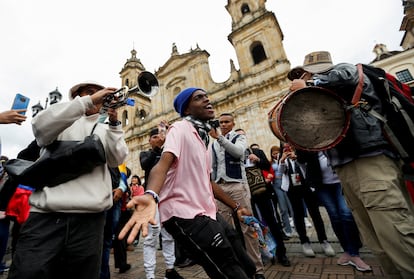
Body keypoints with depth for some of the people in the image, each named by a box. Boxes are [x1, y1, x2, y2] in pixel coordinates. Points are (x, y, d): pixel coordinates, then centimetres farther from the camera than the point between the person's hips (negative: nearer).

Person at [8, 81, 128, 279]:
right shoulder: (60, 123, 12)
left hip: (89, 219, 2)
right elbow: (40, 126, -12)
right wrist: (87, 100, -16)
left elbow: (116, 160, 1)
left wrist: (114, 123, -10)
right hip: (46, 216, -1)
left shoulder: (105, 131, 15)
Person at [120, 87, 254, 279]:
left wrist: (235, 206, 21)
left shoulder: (204, 138, 16)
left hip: (203, 213, 9)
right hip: (185, 213, -9)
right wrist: (151, 196, -47)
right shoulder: (180, 128, -9)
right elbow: (163, 164, -27)